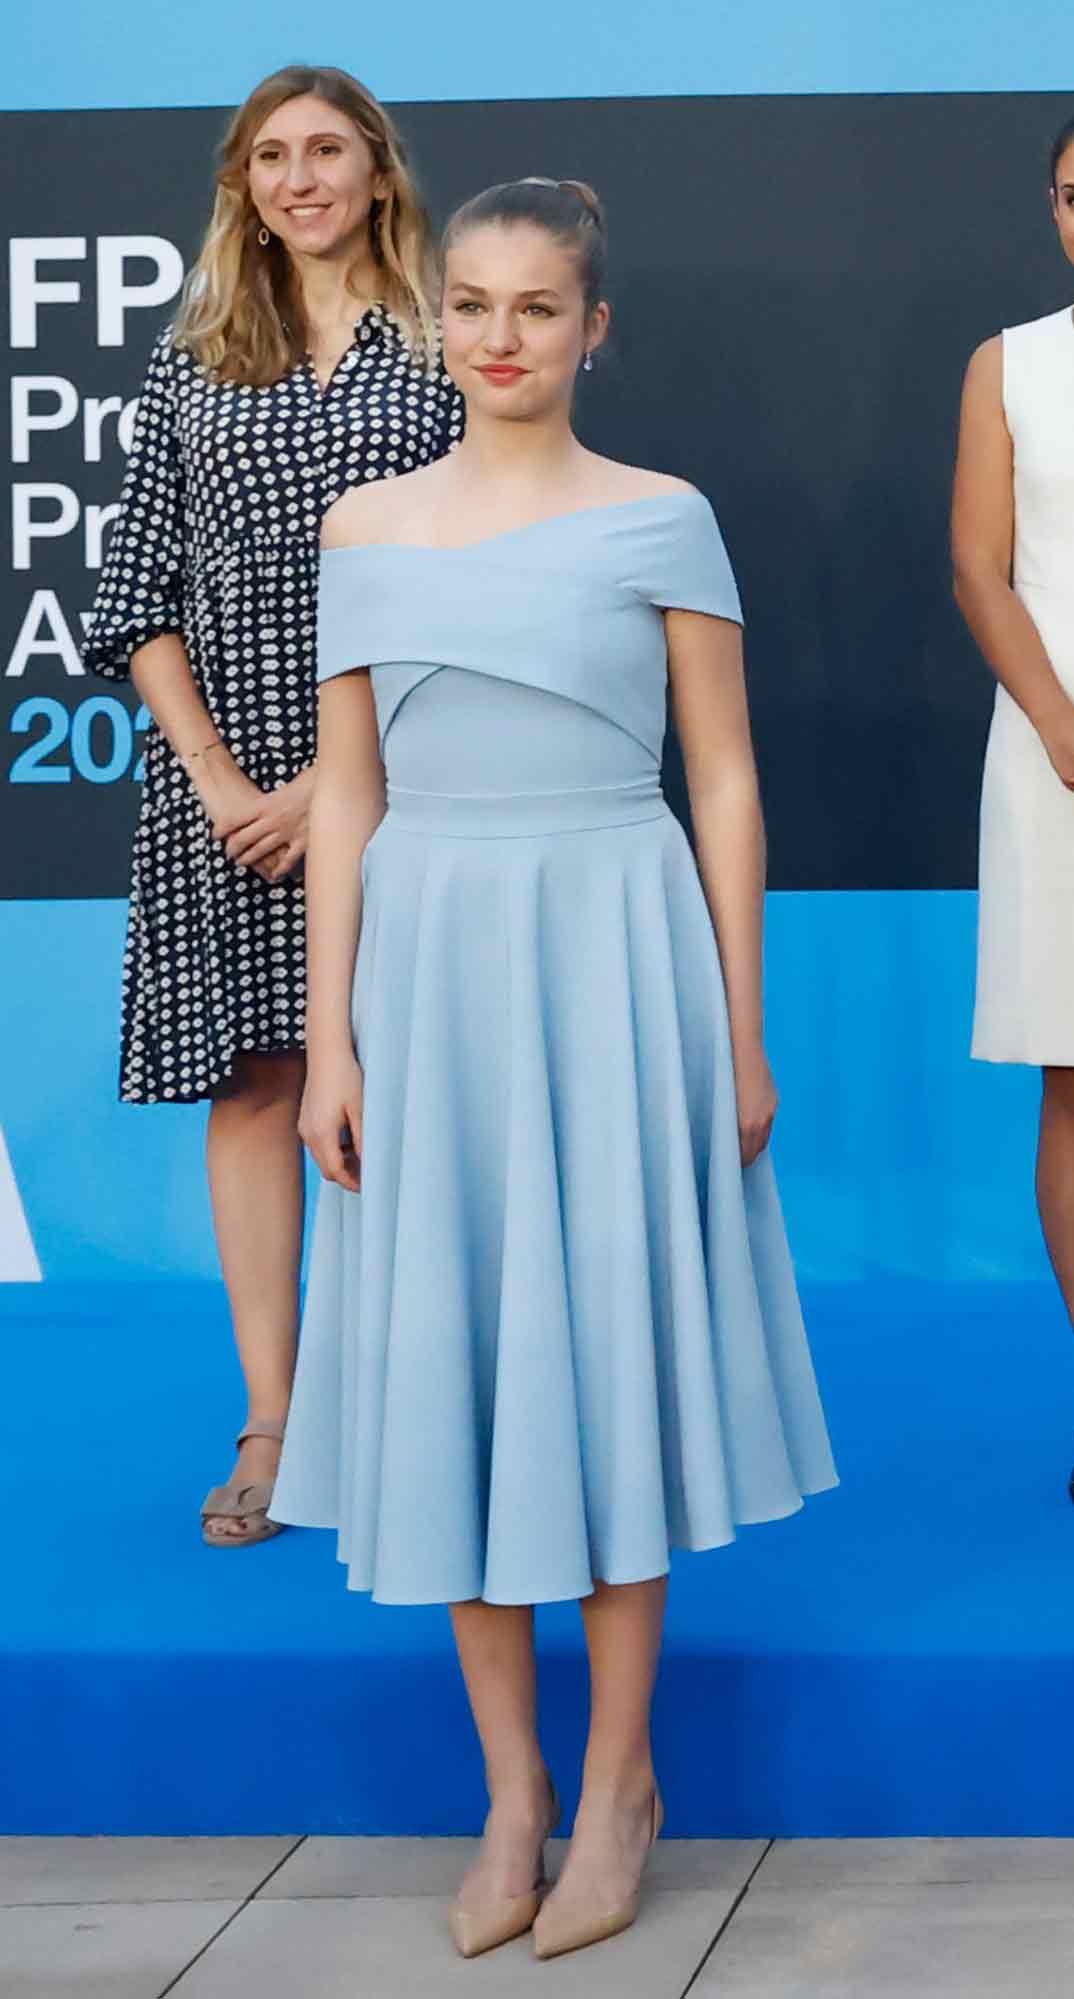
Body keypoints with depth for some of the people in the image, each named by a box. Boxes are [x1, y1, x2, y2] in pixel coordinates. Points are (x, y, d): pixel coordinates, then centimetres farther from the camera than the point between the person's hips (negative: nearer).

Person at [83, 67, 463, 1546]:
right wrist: (218, 779, -7)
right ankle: (271, 1430, 10)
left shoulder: (445, 356, 4)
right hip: (225, 781, 2)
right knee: (251, 1083, 4)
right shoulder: (194, 363, 11)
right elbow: (142, 591, 7)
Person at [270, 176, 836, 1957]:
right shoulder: (366, 533, 8)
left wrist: (739, 1034, -2)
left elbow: (725, 781, 1)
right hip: (427, 963, 3)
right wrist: (331, 1037, 2)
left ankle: (618, 1773, 17)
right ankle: (510, 1786, 17)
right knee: (448, 1354, 5)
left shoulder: (660, 521, 0)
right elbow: (348, 795, 8)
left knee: (606, 1343, 2)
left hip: (614, 956, -3)